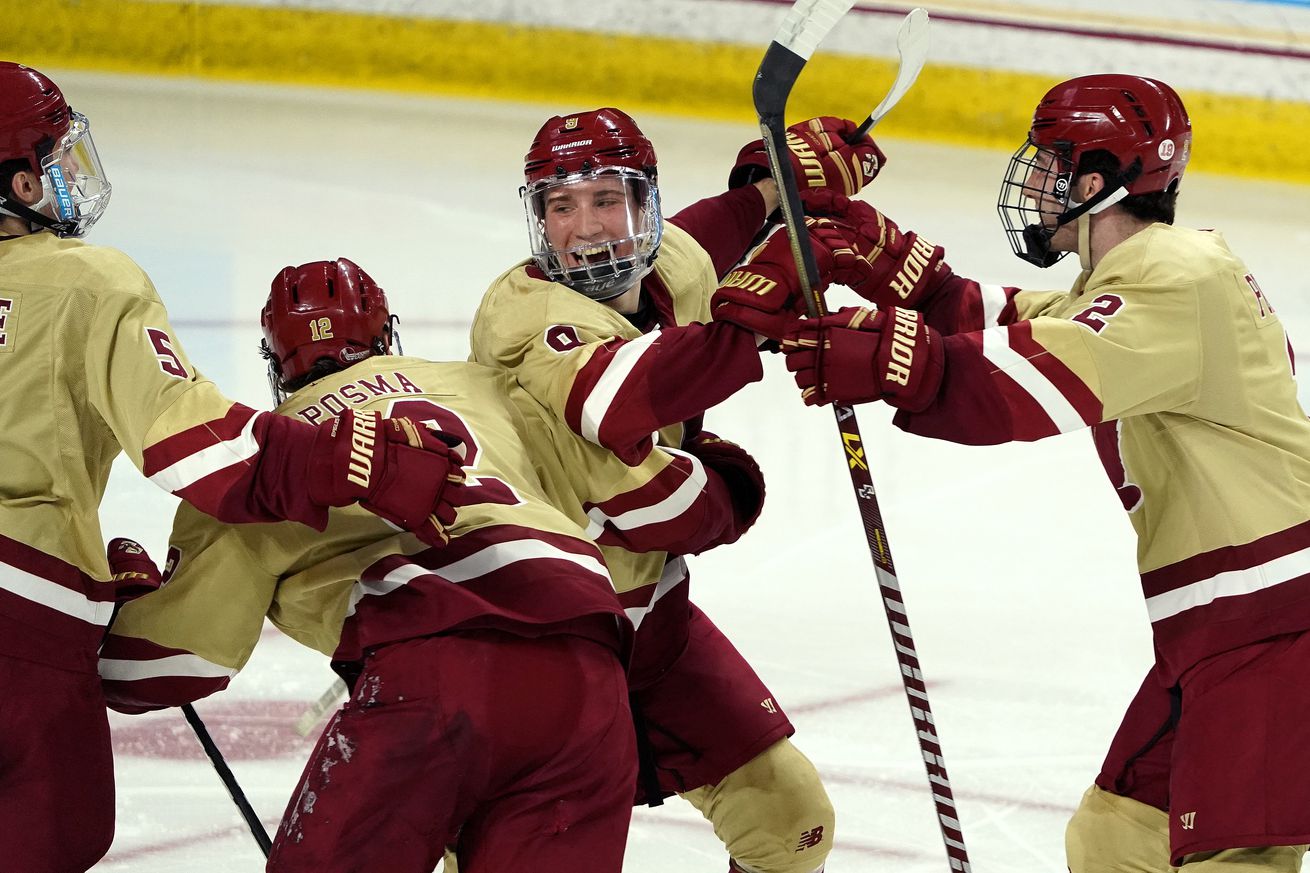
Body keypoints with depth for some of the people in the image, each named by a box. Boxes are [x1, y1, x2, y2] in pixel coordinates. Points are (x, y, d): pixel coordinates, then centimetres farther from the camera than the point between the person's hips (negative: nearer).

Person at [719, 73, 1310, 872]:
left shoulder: (1179, 278, -16)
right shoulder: (1131, 278, 18)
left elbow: (1039, 385, -28)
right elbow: (999, 329, 16)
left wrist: (882, 361, -31)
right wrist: (888, 263, 4)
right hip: (1214, 626, 11)